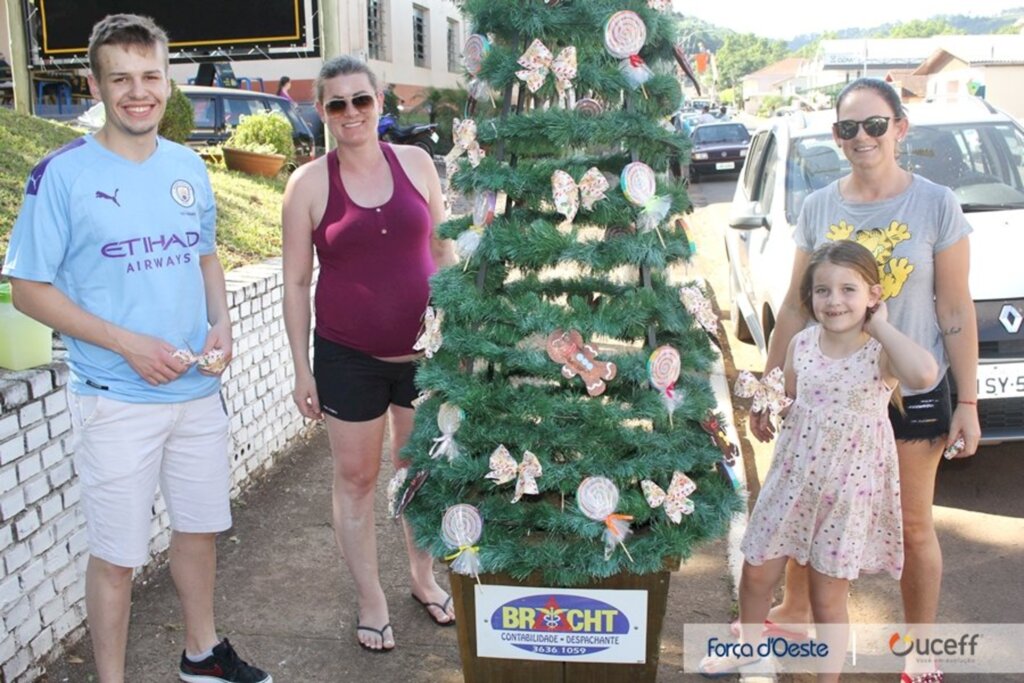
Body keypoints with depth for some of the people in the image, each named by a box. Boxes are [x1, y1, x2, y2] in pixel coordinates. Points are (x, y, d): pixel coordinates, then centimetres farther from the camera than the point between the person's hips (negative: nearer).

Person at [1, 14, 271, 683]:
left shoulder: (190, 167, 5)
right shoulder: (62, 174, -11)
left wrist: (221, 324, -3)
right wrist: (128, 344, -19)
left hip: (200, 389, 5)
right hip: (116, 398, -5)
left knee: (201, 526, 19)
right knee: (117, 552, 6)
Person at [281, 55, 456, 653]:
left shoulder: (416, 162, 0)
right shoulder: (309, 183, -6)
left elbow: (443, 250, 7)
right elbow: (297, 283, -3)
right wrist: (302, 369, -4)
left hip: (423, 348, 2)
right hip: (348, 357, -2)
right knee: (356, 477, 9)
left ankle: (424, 576, 38)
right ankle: (371, 599, 28)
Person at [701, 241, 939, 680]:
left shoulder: (881, 354, -16)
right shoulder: (801, 344, -2)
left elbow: (925, 375, -39)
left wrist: (881, 326, -27)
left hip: (848, 490, -4)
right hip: (793, 480, 5)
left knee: (828, 598, 9)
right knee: (756, 574, 16)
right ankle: (750, 643, 45)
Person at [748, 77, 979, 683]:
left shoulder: (936, 206, -8)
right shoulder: (818, 209, -1)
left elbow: (956, 310, -6)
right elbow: (796, 307, 3)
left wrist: (967, 402, -7)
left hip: (913, 390, -2)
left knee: (914, 526, 12)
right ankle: (795, 611, 39)